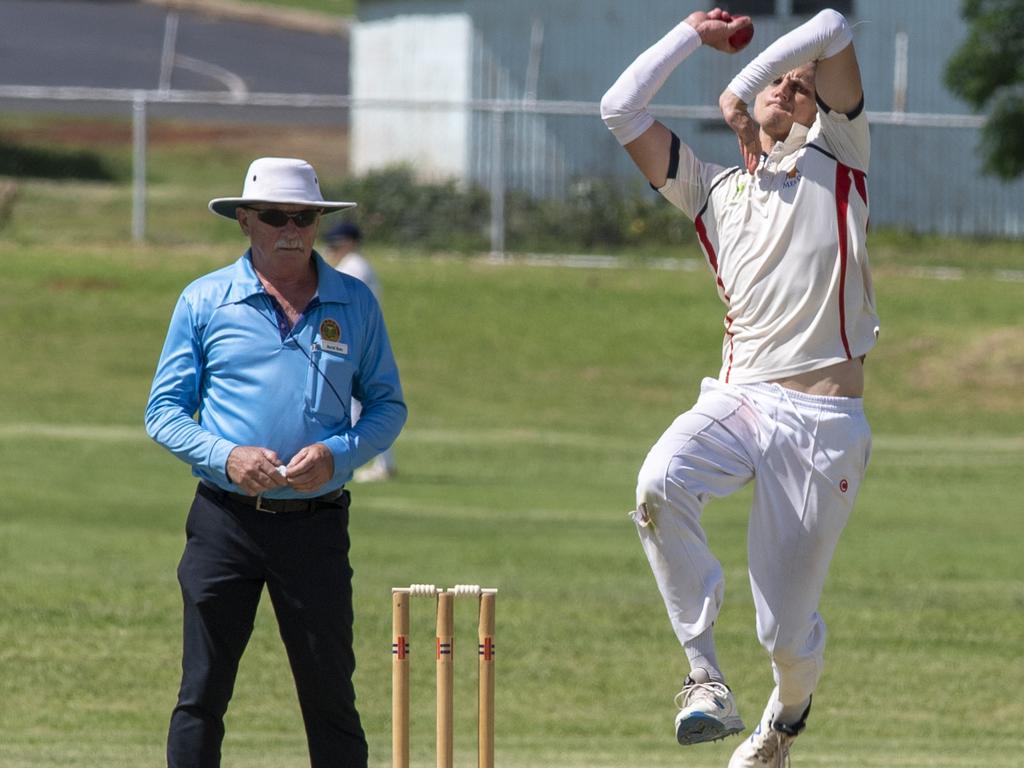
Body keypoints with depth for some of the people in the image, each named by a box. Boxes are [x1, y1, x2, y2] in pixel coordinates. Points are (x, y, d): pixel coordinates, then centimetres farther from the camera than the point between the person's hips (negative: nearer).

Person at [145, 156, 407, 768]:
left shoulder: (355, 304, 7)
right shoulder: (204, 301, 4)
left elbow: (388, 405, 10)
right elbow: (165, 410, 4)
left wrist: (337, 456, -10)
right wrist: (225, 457, -15)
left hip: (317, 526, 1)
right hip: (226, 521, -1)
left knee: (331, 694, 3)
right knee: (202, 694, -1)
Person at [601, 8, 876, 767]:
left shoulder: (835, 161, 12)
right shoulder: (711, 191, 20)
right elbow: (622, 107, 15)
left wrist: (741, 83, 9)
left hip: (824, 419, -3)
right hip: (736, 403, 3)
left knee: (786, 628, -2)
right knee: (660, 487, -33)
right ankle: (705, 677, -23)